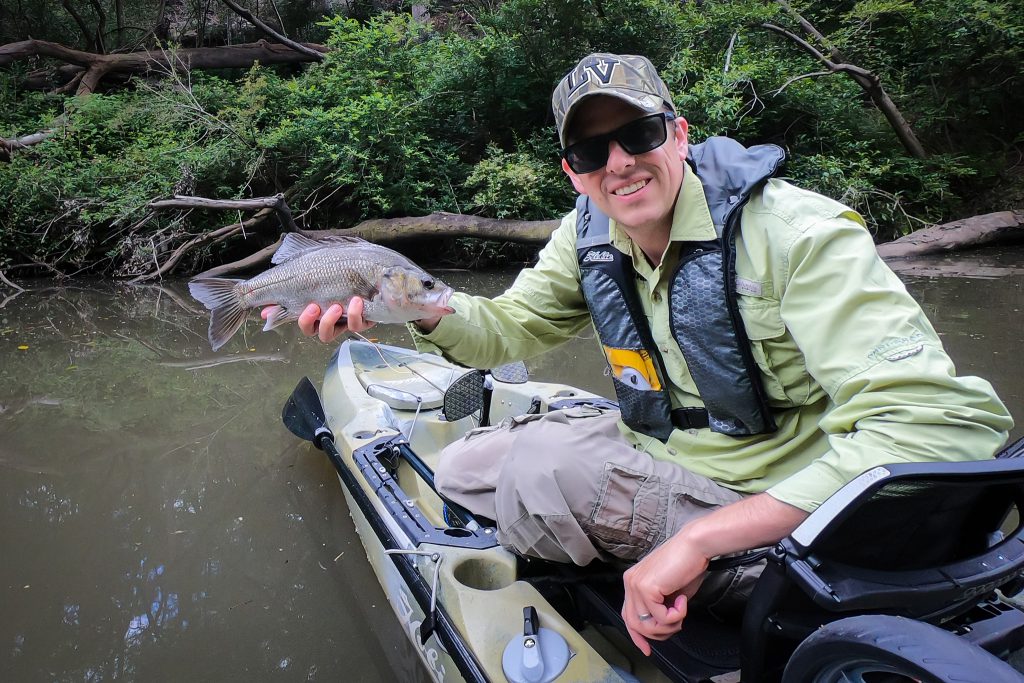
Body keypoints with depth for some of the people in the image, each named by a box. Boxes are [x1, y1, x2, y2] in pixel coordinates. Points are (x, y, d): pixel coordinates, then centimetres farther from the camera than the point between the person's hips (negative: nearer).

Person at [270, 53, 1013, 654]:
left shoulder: (795, 232, -26)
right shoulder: (590, 232, -4)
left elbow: (938, 424, -33)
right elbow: (509, 325, 4)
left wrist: (700, 537, -37)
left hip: (778, 496, -7)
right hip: (654, 444, 8)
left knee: (536, 465, -26)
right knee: (462, 470, 7)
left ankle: (748, 592, -8)